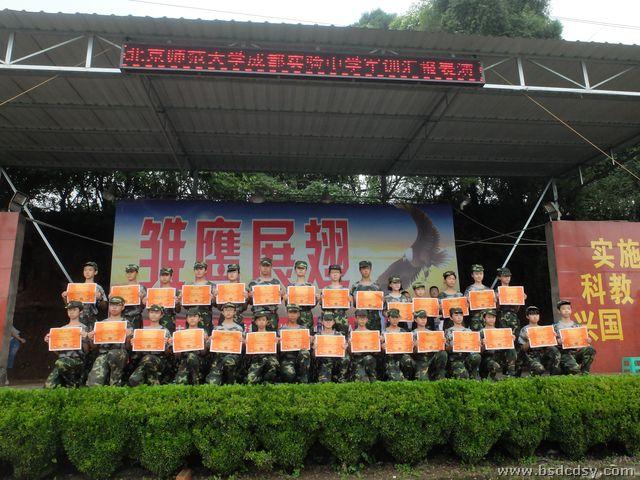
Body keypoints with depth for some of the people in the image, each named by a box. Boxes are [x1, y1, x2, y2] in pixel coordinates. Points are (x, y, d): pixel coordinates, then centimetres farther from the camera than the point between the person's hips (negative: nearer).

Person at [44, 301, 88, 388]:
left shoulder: (84, 329, 7)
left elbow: (86, 350, 1)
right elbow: (58, 352, 20)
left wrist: (84, 339, -17)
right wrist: (49, 342, 6)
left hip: (76, 360, -4)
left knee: (59, 363, -37)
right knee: (49, 386, -20)